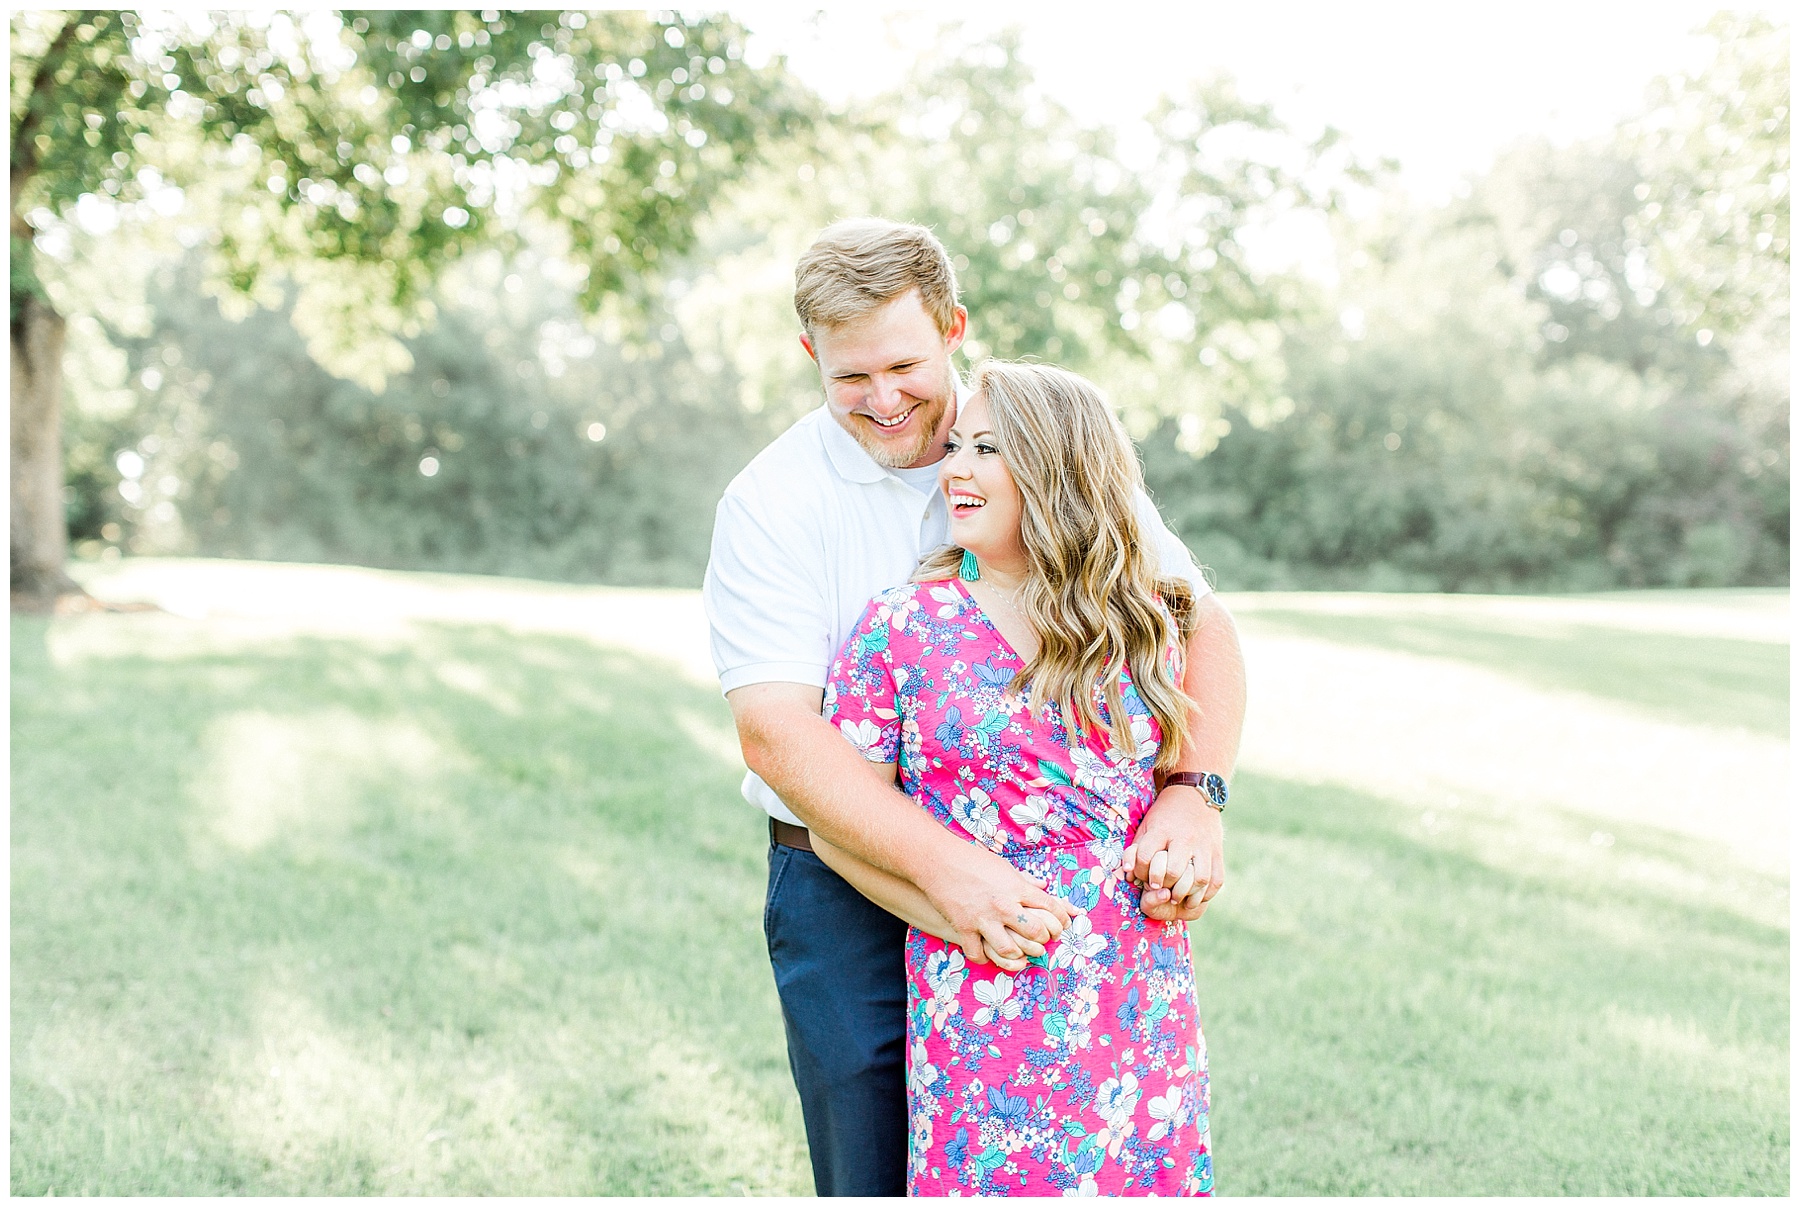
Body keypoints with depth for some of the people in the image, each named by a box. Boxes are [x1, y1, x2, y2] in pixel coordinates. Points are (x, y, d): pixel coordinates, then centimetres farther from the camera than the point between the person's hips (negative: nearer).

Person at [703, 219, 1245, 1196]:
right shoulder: (770, 504, -7)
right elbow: (775, 732, -18)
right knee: (873, 1177, 7)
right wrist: (943, 868, -30)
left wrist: (1192, 794, -18)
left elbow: (1199, 626, 0)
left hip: (1048, 886, 2)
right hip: (851, 888, -2)